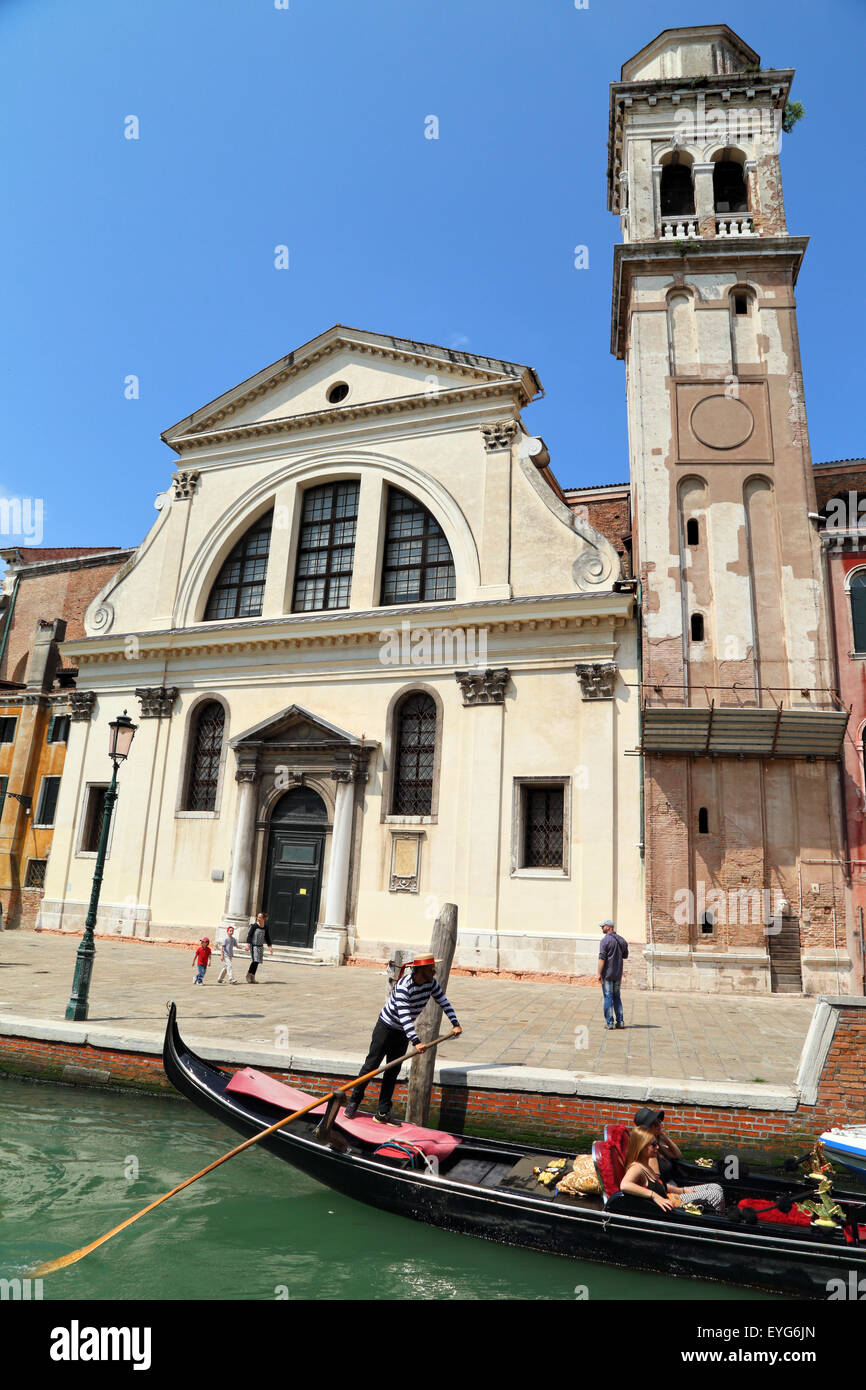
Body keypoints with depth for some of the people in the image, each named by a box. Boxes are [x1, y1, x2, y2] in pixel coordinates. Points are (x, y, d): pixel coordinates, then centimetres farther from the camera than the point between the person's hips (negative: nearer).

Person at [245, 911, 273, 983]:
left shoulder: (265, 927, 5)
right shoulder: (254, 925, -9)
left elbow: (267, 937, 14)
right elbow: (249, 935, -11)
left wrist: (270, 946, 9)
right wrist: (247, 944, -22)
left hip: (260, 946, 5)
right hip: (253, 945, -5)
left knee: (257, 962, 4)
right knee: (255, 960, -14)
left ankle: (253, 977, 14)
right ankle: (248, 975, 3)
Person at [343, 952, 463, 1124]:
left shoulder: (431, 983, -9)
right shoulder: (403, 987, -32)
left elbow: (443, 1002, 3)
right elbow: (404, 1016, -39)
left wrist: (455, 1024, -5)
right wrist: (416, 1042, -46)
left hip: (403, 1032, 6)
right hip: (386, 1027, -6)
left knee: (393, 1072, 6)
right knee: (371, 1065, 1)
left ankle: (383, 1112, 11)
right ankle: (353, 1103, 18)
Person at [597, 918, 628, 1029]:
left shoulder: (605, 940, -14)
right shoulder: (622, 940, 7)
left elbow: (602, 958, -18)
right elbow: (625, 956, 17)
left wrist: (599, 974, -17)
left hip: (607, 974, -6)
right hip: (618, 974, 6)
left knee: (608, 997, 0)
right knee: (617, 997, 14)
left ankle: (609, 1022, 0)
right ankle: (620, 1022, 13)